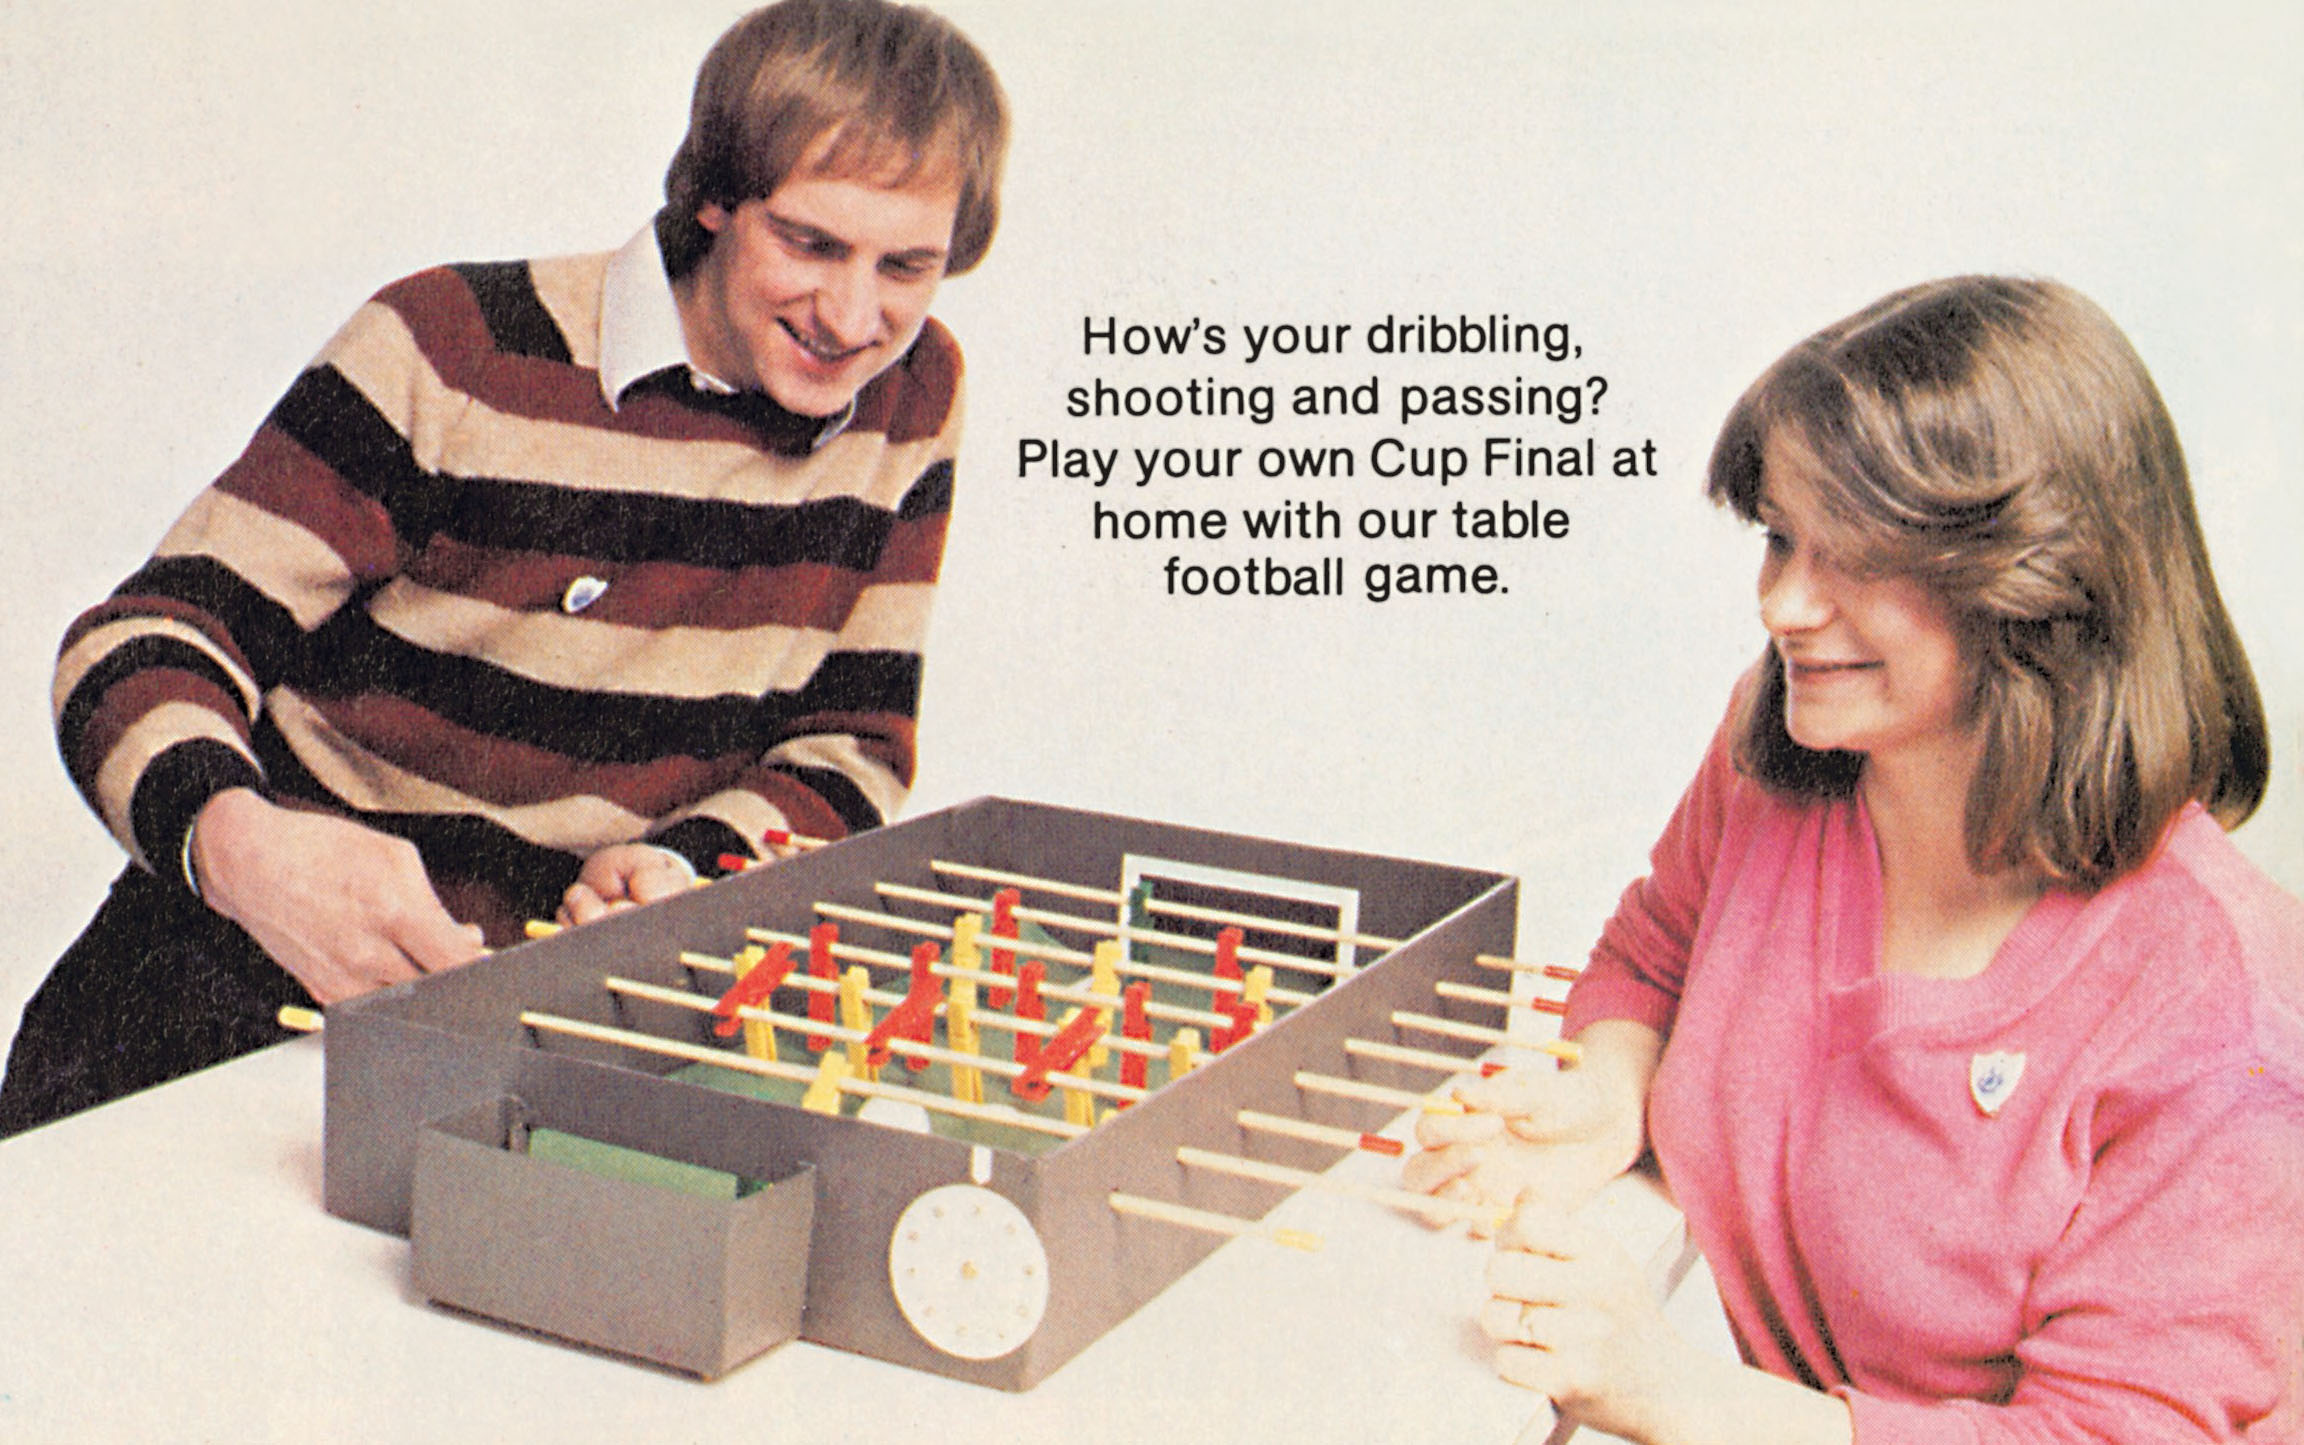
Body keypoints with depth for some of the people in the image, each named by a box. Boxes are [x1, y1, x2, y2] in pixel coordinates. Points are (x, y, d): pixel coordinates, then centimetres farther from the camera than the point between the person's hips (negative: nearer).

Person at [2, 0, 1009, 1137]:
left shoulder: (909, 399, 2)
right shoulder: (456, 355, -10)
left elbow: (852, 744, 8)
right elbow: (148, 639, -10)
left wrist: (691, 864, -14)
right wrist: (236, 840, -34)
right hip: (265, 988, -3)